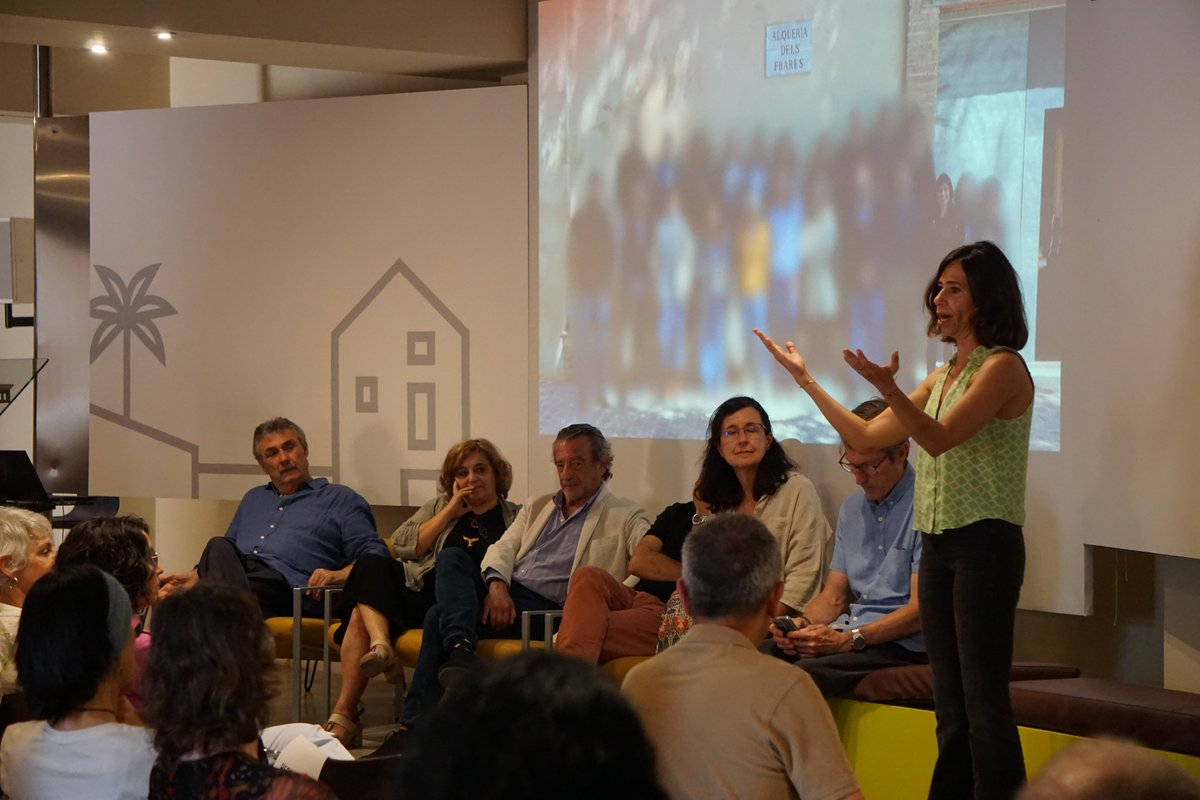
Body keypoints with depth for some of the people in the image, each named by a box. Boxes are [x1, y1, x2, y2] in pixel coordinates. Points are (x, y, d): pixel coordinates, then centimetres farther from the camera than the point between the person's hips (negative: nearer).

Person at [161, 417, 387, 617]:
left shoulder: (341, 499, 20)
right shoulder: (253, 498, 39)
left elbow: (375, 554, 7)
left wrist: (338, 575, -14)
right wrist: (195, 576, 17)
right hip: (233, 574, 4)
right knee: (219, 546, -32)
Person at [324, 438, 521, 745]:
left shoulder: (515, 518, 20)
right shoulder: (439, 506, 29)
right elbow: (401, 545, 13)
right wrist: (450, 513, 10)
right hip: (418, 591, 3)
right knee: (372, 563, -25)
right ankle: (380, 645, -44)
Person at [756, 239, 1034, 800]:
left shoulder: (1002, 367, -8)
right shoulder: (944, 375, 17)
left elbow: (939, 437, -21)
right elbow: (866, 437, 19)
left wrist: (887, 387, -34)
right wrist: (805, 379, 18)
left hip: (984, 544, -8)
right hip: (937, 544, 8)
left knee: (983, 700, -11)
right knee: (950, 704, 9)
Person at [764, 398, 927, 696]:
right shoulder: (852, 509, 18)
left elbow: (919, 610, -14)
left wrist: (846, 640, -20)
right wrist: (802, 623, -3)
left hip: (902, 643, -7)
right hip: (849, 633, 7)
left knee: (804, 674, -34)